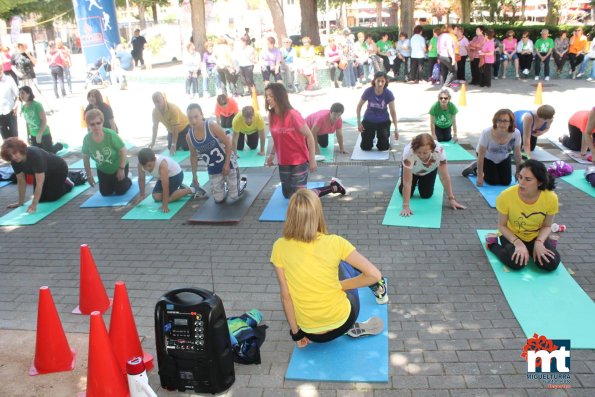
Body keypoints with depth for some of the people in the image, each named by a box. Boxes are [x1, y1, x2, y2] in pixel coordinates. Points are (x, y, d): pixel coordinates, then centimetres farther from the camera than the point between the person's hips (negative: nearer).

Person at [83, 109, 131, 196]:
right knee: (105, 193, 11)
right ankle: (111, 182, 42)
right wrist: (89, 175, -3)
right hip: (103, 170, 3)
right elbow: (86, 157, -7)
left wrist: (121, 169, -22)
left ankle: (128, 179, 35)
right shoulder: (87, 139, -22)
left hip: (118, 167, -3)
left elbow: (123, 150, -24)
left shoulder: (110, 134, -33)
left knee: (120, 192, 5)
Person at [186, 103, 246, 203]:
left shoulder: (212, 126, -23)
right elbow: (193, 156, 5)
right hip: (213, 169, 4)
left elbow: (228, 144, -16)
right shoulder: (189, 136, -10)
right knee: (218, 199, 3)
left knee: (235, 196, -1)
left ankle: (242, 180, 31)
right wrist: (194, 175, 6)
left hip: (228, 163, -4)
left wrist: (227, 164, -18)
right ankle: (226, 186, 36)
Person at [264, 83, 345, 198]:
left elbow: (309, 136, -15)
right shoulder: (272, 116, 0)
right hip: (283, 163, 7)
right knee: (287, 195, 14)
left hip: (299, 161, -7)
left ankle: (333, 187, 14)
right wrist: (271, 154, 8)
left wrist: (312, 160, -16)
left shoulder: (293, 115, -19)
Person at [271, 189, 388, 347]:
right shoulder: (334, 243, -18)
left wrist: (296, 333, 5)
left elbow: (286, 296, -7)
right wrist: (341, 285, -1)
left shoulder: (280, 247, -13)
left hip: (311, 333, 1)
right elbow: (374, 274, -15)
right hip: (341, 322, -1)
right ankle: (378, 290, 47)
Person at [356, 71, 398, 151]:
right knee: (365, 147, 2)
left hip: (383, 121, 0)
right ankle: (371, 136, 35)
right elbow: (359, 106, -6)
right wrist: (359, 122, -11)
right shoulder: (368, 91, -20)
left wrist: (396, 128, -17)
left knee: (383, 147, -1)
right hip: (369, 120, 0)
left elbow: (393, 111, -13)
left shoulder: (388, 93, -20)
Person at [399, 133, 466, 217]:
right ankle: (401, 180, 28)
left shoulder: (439, 150, -41)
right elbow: (407, 182, -42)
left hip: (430, 170, 1)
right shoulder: (408, 152, -45)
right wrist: (406, 207, -45)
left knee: (426, 195, -2)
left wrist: (452, 199, -30)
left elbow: (445, 177, -31)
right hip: (411, 170, -1)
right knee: (407, 193, -5)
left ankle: (420, 182, 31)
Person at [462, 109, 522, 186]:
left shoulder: (516, 134, -30)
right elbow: (481, 155, -28)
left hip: (504, 158, 3)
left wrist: (518, 172, -5)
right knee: (493, 181, -10)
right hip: (487, 157, -3)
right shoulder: (486, 133, -37)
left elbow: (517, 155, -14)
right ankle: (475, 168, 15)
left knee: (506, 182, -3)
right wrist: (479, 176, -23)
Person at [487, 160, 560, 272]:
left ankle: (531, 249, 10)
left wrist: (539, 242, -25)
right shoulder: (506, 196, -29)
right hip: (512, 235, -2)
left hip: (536, 237, 2)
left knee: (551, 263, -21)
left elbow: (547, 226, -6)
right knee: (516, 263, -29)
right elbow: (502, 226, -13)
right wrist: (518, 243, -28)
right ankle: (493, 245, 0)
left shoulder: (551, 198, -23)